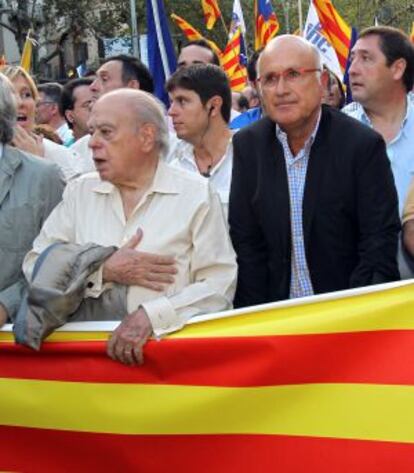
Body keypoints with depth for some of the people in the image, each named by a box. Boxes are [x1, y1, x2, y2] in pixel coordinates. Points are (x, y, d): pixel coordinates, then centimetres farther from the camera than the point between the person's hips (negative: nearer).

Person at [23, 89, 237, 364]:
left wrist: (152, 316, -16)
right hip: (89, 346, 1)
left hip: (169, 342, -1)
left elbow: (219, 285, -3)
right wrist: (103, 271, -5)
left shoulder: (196, 195, 5)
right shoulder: (79, 192, 15)